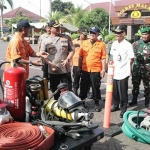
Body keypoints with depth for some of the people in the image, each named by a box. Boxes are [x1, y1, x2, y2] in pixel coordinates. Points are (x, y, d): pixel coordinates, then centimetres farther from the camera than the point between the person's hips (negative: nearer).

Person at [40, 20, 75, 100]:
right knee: (55, 91, 13)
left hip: (65, 69, 0)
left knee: (68, 90, 6)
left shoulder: (66, 38, 3)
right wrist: (50, 64, -15)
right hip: (53, 71, 0)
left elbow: (72, 50, 5)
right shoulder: (45, 40, 0)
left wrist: (67, 59, -11)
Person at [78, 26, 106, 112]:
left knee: (96, 87, 6)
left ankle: (97, 103, 19)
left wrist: (103, 69, -7)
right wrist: (79, 67, 7)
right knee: (83, 86, 13)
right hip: (85, 69, 3)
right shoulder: (84, 43, 6)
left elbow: (103, 58, -4)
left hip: (96, 70, -3)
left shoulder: (101, 44, -3)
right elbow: (81, 56, 9)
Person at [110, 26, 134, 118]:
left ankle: (123, 109, 14)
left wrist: (127, 67, -1)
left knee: (123, 93, 1)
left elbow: (132, 58, -9)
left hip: (123, 73, -6)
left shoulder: (128, 45, -13)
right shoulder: (114, 44, 8)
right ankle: (115, 105, 34)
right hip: (114, 72, 6)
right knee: (114, 91, 17)